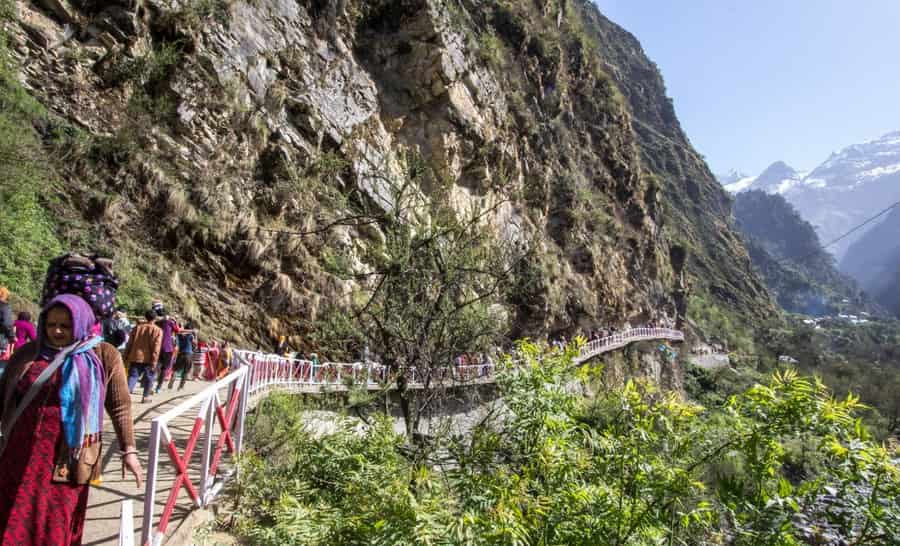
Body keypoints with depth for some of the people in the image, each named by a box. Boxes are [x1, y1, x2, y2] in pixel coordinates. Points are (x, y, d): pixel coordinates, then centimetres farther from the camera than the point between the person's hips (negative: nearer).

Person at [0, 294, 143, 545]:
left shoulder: (104, 356, -4)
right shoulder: (28, 353, 4)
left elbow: (119, 406, -1)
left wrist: (128, 450, -2)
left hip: (67, 457, -3)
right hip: (22, 454, 3)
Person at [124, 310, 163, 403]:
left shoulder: (137, 327, 10)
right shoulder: (158, 330, -2)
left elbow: (130, 343, 10)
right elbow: (156, 347, -10)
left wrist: (126, 357, 15)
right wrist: (154, 362, -11)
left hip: (135, 358, 3)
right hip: (147, 359, -3)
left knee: (132, 377, 2)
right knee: (148, 378, 14)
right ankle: (145, 397, 20)